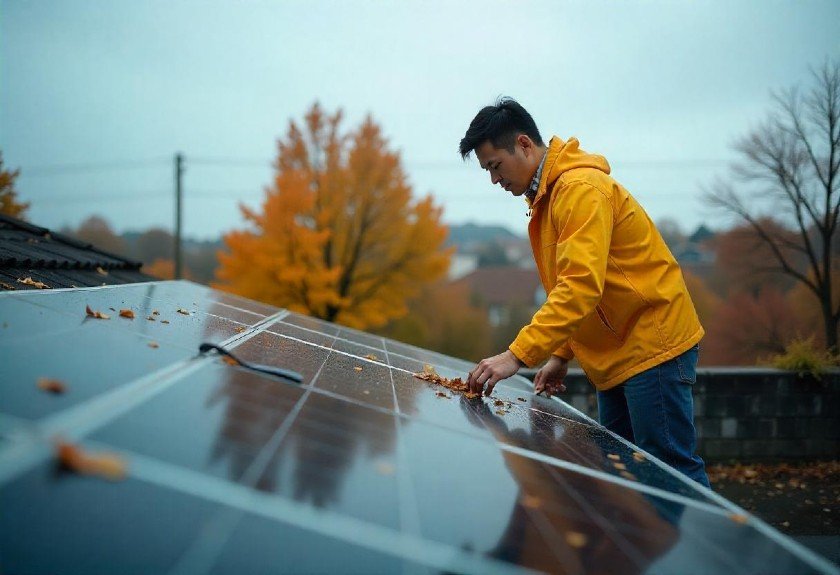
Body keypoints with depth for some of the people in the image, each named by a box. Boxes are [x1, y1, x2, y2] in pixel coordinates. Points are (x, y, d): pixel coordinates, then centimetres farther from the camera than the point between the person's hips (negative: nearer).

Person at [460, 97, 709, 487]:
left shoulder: (581, 188, -18)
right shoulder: (545, 198, 14)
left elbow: (582, 285, -28)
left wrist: (517, 356, -31)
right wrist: (561, 355, 12)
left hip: (652, 347, -10)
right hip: (616, 355, 10)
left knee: (672, 471, -7)